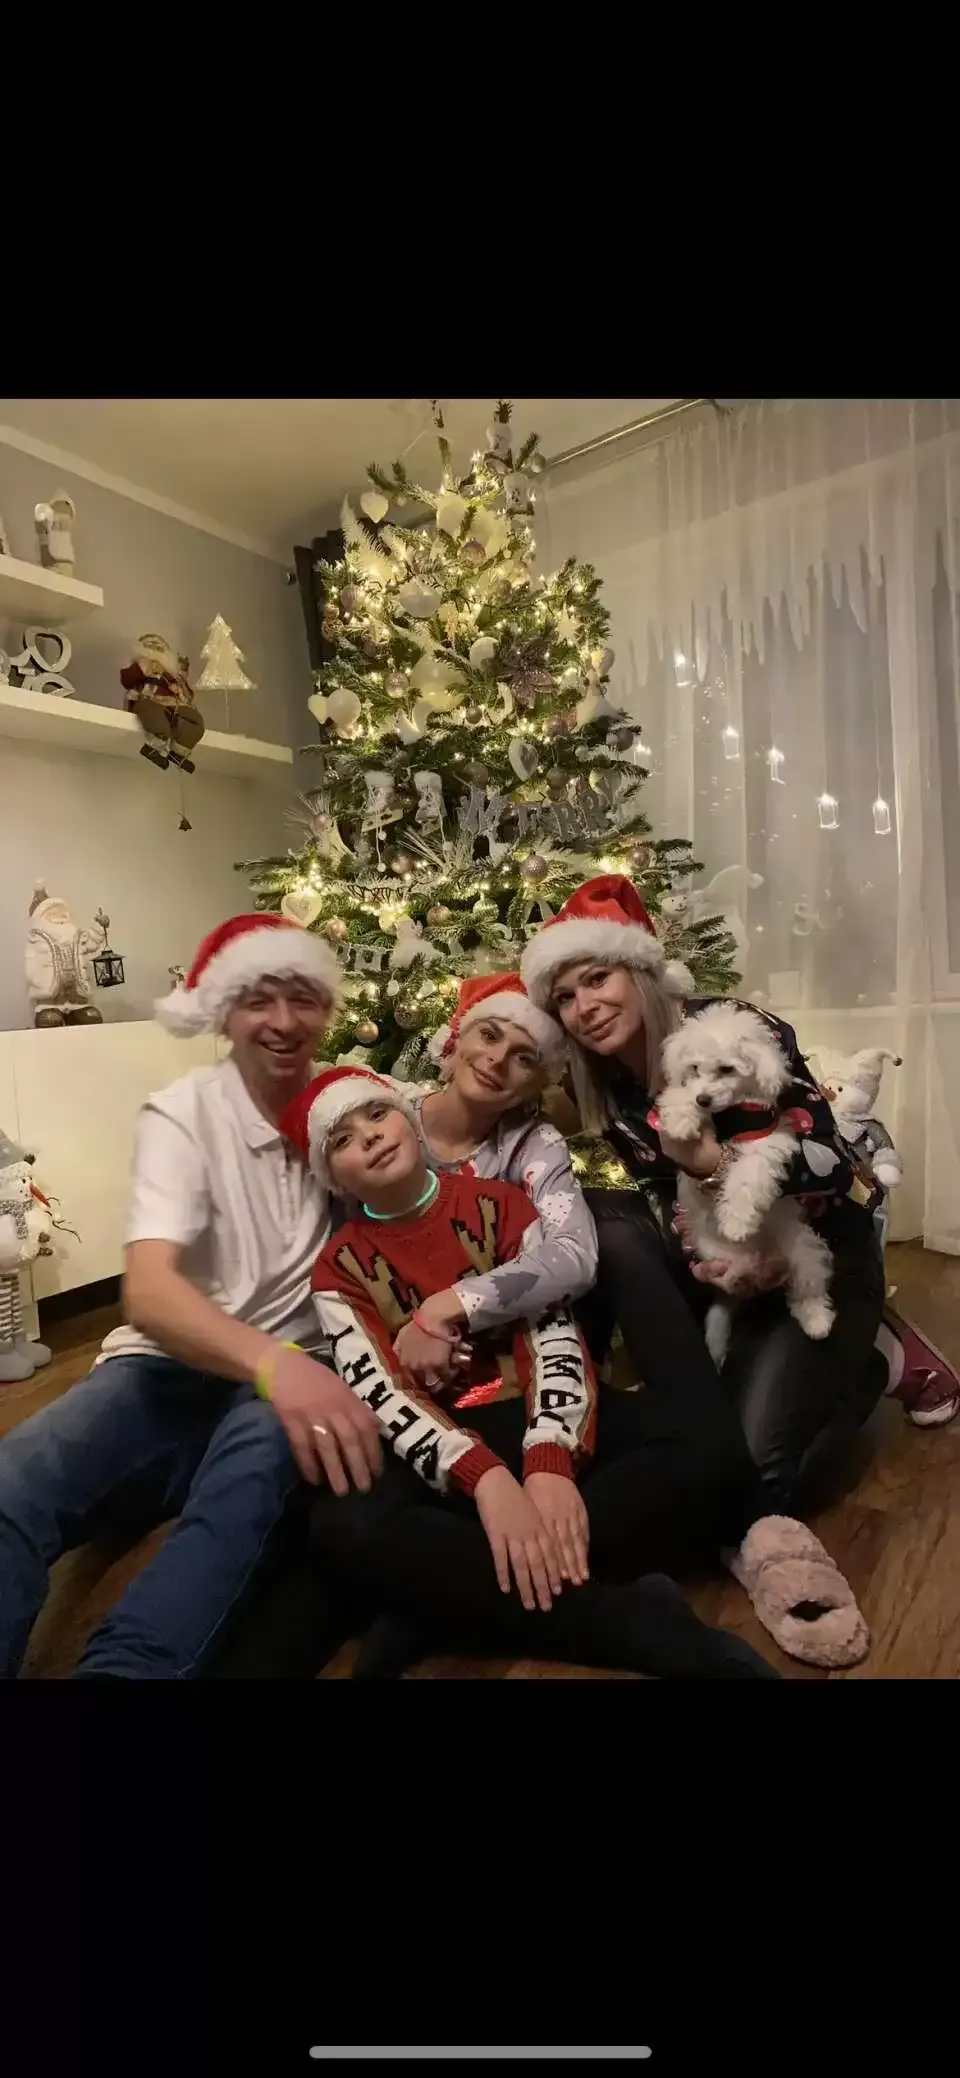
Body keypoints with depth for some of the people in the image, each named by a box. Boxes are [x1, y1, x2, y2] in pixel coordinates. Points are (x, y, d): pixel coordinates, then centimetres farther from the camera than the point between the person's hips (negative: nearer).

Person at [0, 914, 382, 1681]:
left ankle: (123, 1668, -30)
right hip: (169, 1364, -1)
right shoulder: (183, 1114, -9)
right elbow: (147, 1291, -23)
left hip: (294, 1370, 1)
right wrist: (273, 1363, -43)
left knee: (269, 1441, -36)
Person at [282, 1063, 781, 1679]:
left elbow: (556, 1332, -6)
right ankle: (644, 1627, -30)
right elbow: (382, 1398, -11)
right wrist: (486, 1478, -29)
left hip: (538, 1424, 1)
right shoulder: (340, 1268, 2)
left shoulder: (498, 1204, 3)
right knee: (345, 1523, -34)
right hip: (442, 1451, 0)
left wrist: (551, 1461, -24)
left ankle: (444, 1598, -24)